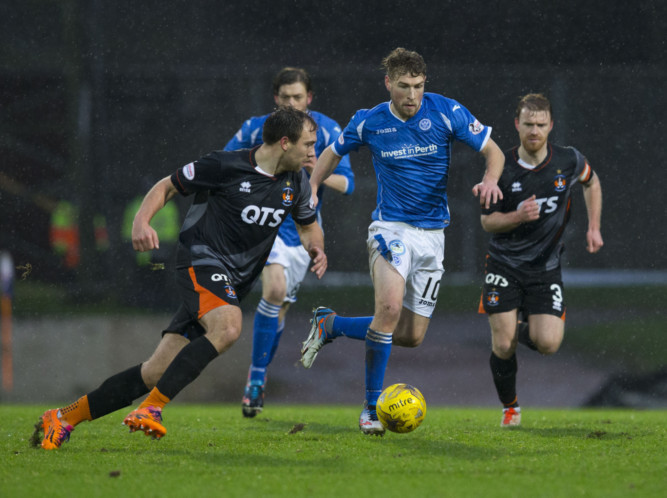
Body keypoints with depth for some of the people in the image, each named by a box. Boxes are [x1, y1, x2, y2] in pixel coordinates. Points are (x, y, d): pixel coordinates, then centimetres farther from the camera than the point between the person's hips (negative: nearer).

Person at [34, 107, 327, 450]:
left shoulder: (296, 183, 8)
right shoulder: (225, 166, -10)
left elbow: (308, 225, 26)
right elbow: (167, 187, 1)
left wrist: (316, 248, 3)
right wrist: (141, 220, -17)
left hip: (232, 286, 6)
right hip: (201, 261, -6)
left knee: (157, 373, -2)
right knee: (227, 327, -36)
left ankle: (63, 418, 6)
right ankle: (151, 408, -34)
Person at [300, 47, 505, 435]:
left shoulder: (447, 113, -7)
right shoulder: (369, 123, -5)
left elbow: (493, 150, -3)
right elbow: (333, 153, 14)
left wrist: (491, 179, -24)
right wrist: (311, 190, 2)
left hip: (433, 234, 3)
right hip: (391, 228, -3)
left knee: (412, 336, 4)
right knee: (390, 307, -28)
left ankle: (331, 325, 28)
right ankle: (372, 409, -16)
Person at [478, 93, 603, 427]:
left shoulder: (569, 161, -7)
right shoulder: (502, 168, -11)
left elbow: (591, 183, 16)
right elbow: (487, 221, -4)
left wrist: (594, 228, 6)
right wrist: (518, 216, -24)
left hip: (546, 267, 1)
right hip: (504, 265, -1)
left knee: (547, 344, -14)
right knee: (502, 347, -8)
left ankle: (524, 329, 24)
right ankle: (510, 407, 20)